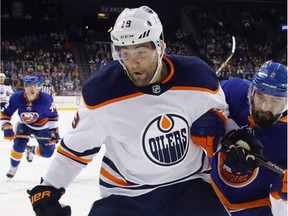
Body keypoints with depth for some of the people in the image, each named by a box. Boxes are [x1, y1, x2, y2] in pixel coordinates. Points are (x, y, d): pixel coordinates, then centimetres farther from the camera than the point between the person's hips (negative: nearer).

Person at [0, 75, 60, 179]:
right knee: (19, 145, -21)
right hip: (24, 125, 0)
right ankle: (13, 167, 8)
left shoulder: (45, 99, -31)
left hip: (42, 126, 0)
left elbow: (53, 116, -15)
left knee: (47, 152, -2)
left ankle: (31, 150, 32)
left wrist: (54, 131, -16)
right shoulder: (16, 97, -29)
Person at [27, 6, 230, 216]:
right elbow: (77, 142, -4)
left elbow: (220, 115, 6)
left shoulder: (197, 76, -14)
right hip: (126, 194, -1)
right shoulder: (102, 90, -17)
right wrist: (48, 188, -4)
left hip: (190, 182, 1)